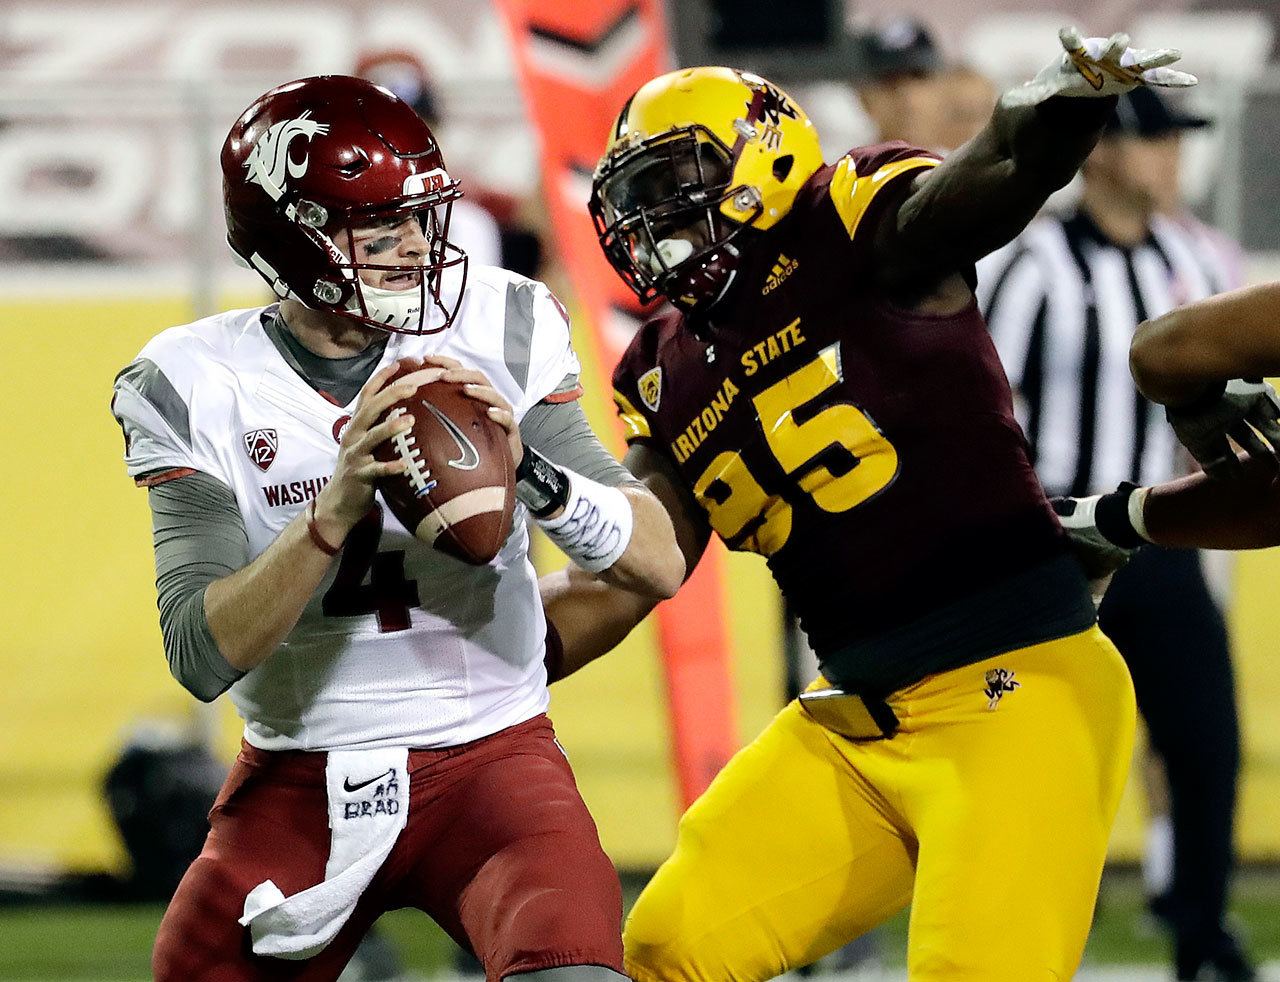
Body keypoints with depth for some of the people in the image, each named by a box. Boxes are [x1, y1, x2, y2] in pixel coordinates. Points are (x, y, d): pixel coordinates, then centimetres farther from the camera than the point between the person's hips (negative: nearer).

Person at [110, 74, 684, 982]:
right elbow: (202, 657, -18)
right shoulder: (198, 387, -7)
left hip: (489, 760, -1)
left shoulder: (497, 335, -5)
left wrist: (531, 473, -27)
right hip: (298, 781, 1)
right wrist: (336, 507, -32)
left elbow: (660, 565, -8)